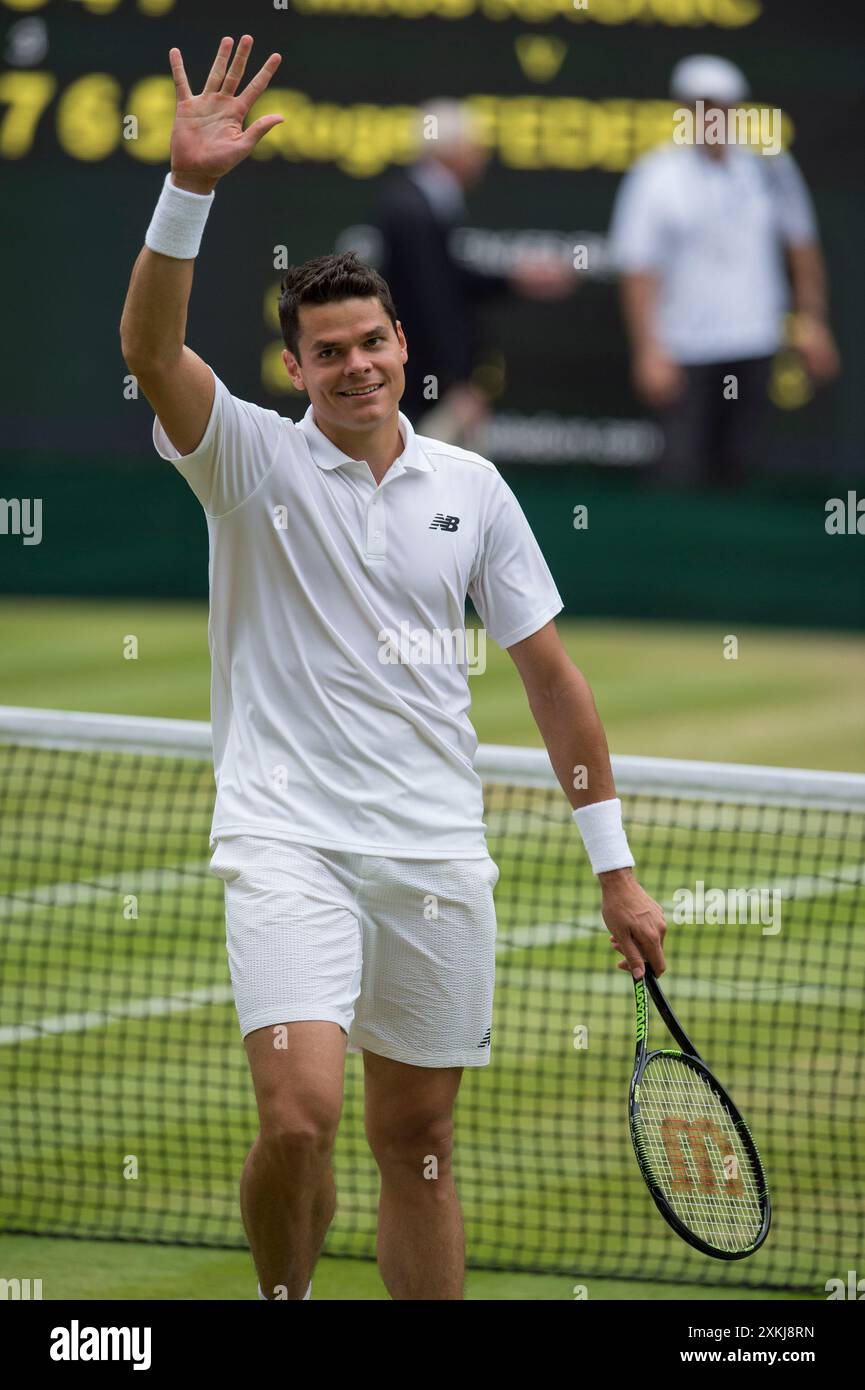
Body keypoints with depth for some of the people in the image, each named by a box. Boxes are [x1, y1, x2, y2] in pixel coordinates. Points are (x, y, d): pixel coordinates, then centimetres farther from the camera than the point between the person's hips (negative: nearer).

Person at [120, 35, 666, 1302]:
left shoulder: (470, 488, 8)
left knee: (417, 1140, 9)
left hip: (437, 856, 3)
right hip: (290, 842, -3)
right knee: (299, 1114, -20)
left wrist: (616, 869, 9)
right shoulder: (254, 460, -1)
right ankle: (282, 1298, 6)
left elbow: (551, 677, 11)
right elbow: (152, 346, -20)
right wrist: (189, 190, -34)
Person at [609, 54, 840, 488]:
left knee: (739, 465, 8)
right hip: (686, 351, -4)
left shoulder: (768, 165, 5)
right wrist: (649, 350, -17)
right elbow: (638, 271, -10)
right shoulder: (654, 176, -7)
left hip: (755, 346, 4)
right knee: (681, 467, -10)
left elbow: (801, 246, 15)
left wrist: (812, 320, 12)